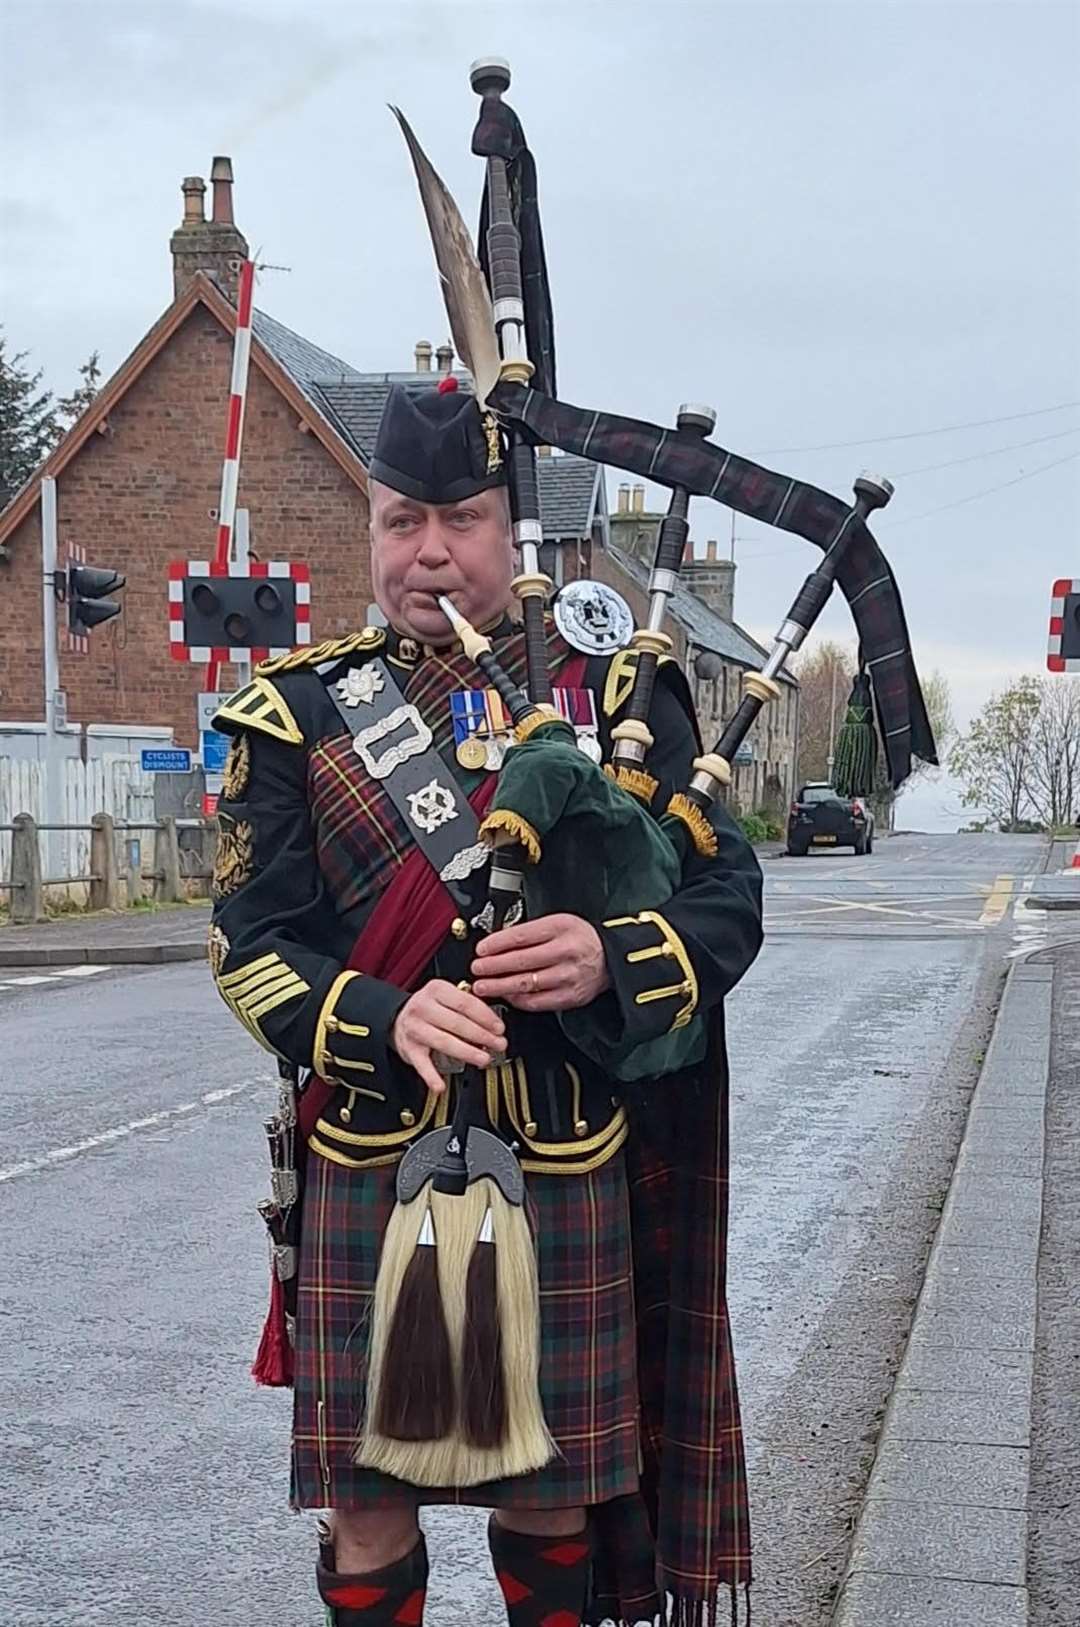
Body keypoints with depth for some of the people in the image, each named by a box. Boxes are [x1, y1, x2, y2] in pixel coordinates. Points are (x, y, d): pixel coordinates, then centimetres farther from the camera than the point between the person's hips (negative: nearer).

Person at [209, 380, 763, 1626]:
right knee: (367, 1511, 9)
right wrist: (389, 1021, -23)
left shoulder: (612, 691, 1)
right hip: (366, 1170, 0)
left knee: (552, 1496, 14)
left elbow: (729, 899, -3)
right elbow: (248, 946, -4)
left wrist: (612, 962, -24)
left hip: (565, 1170, 0)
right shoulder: (299, 711, 1)